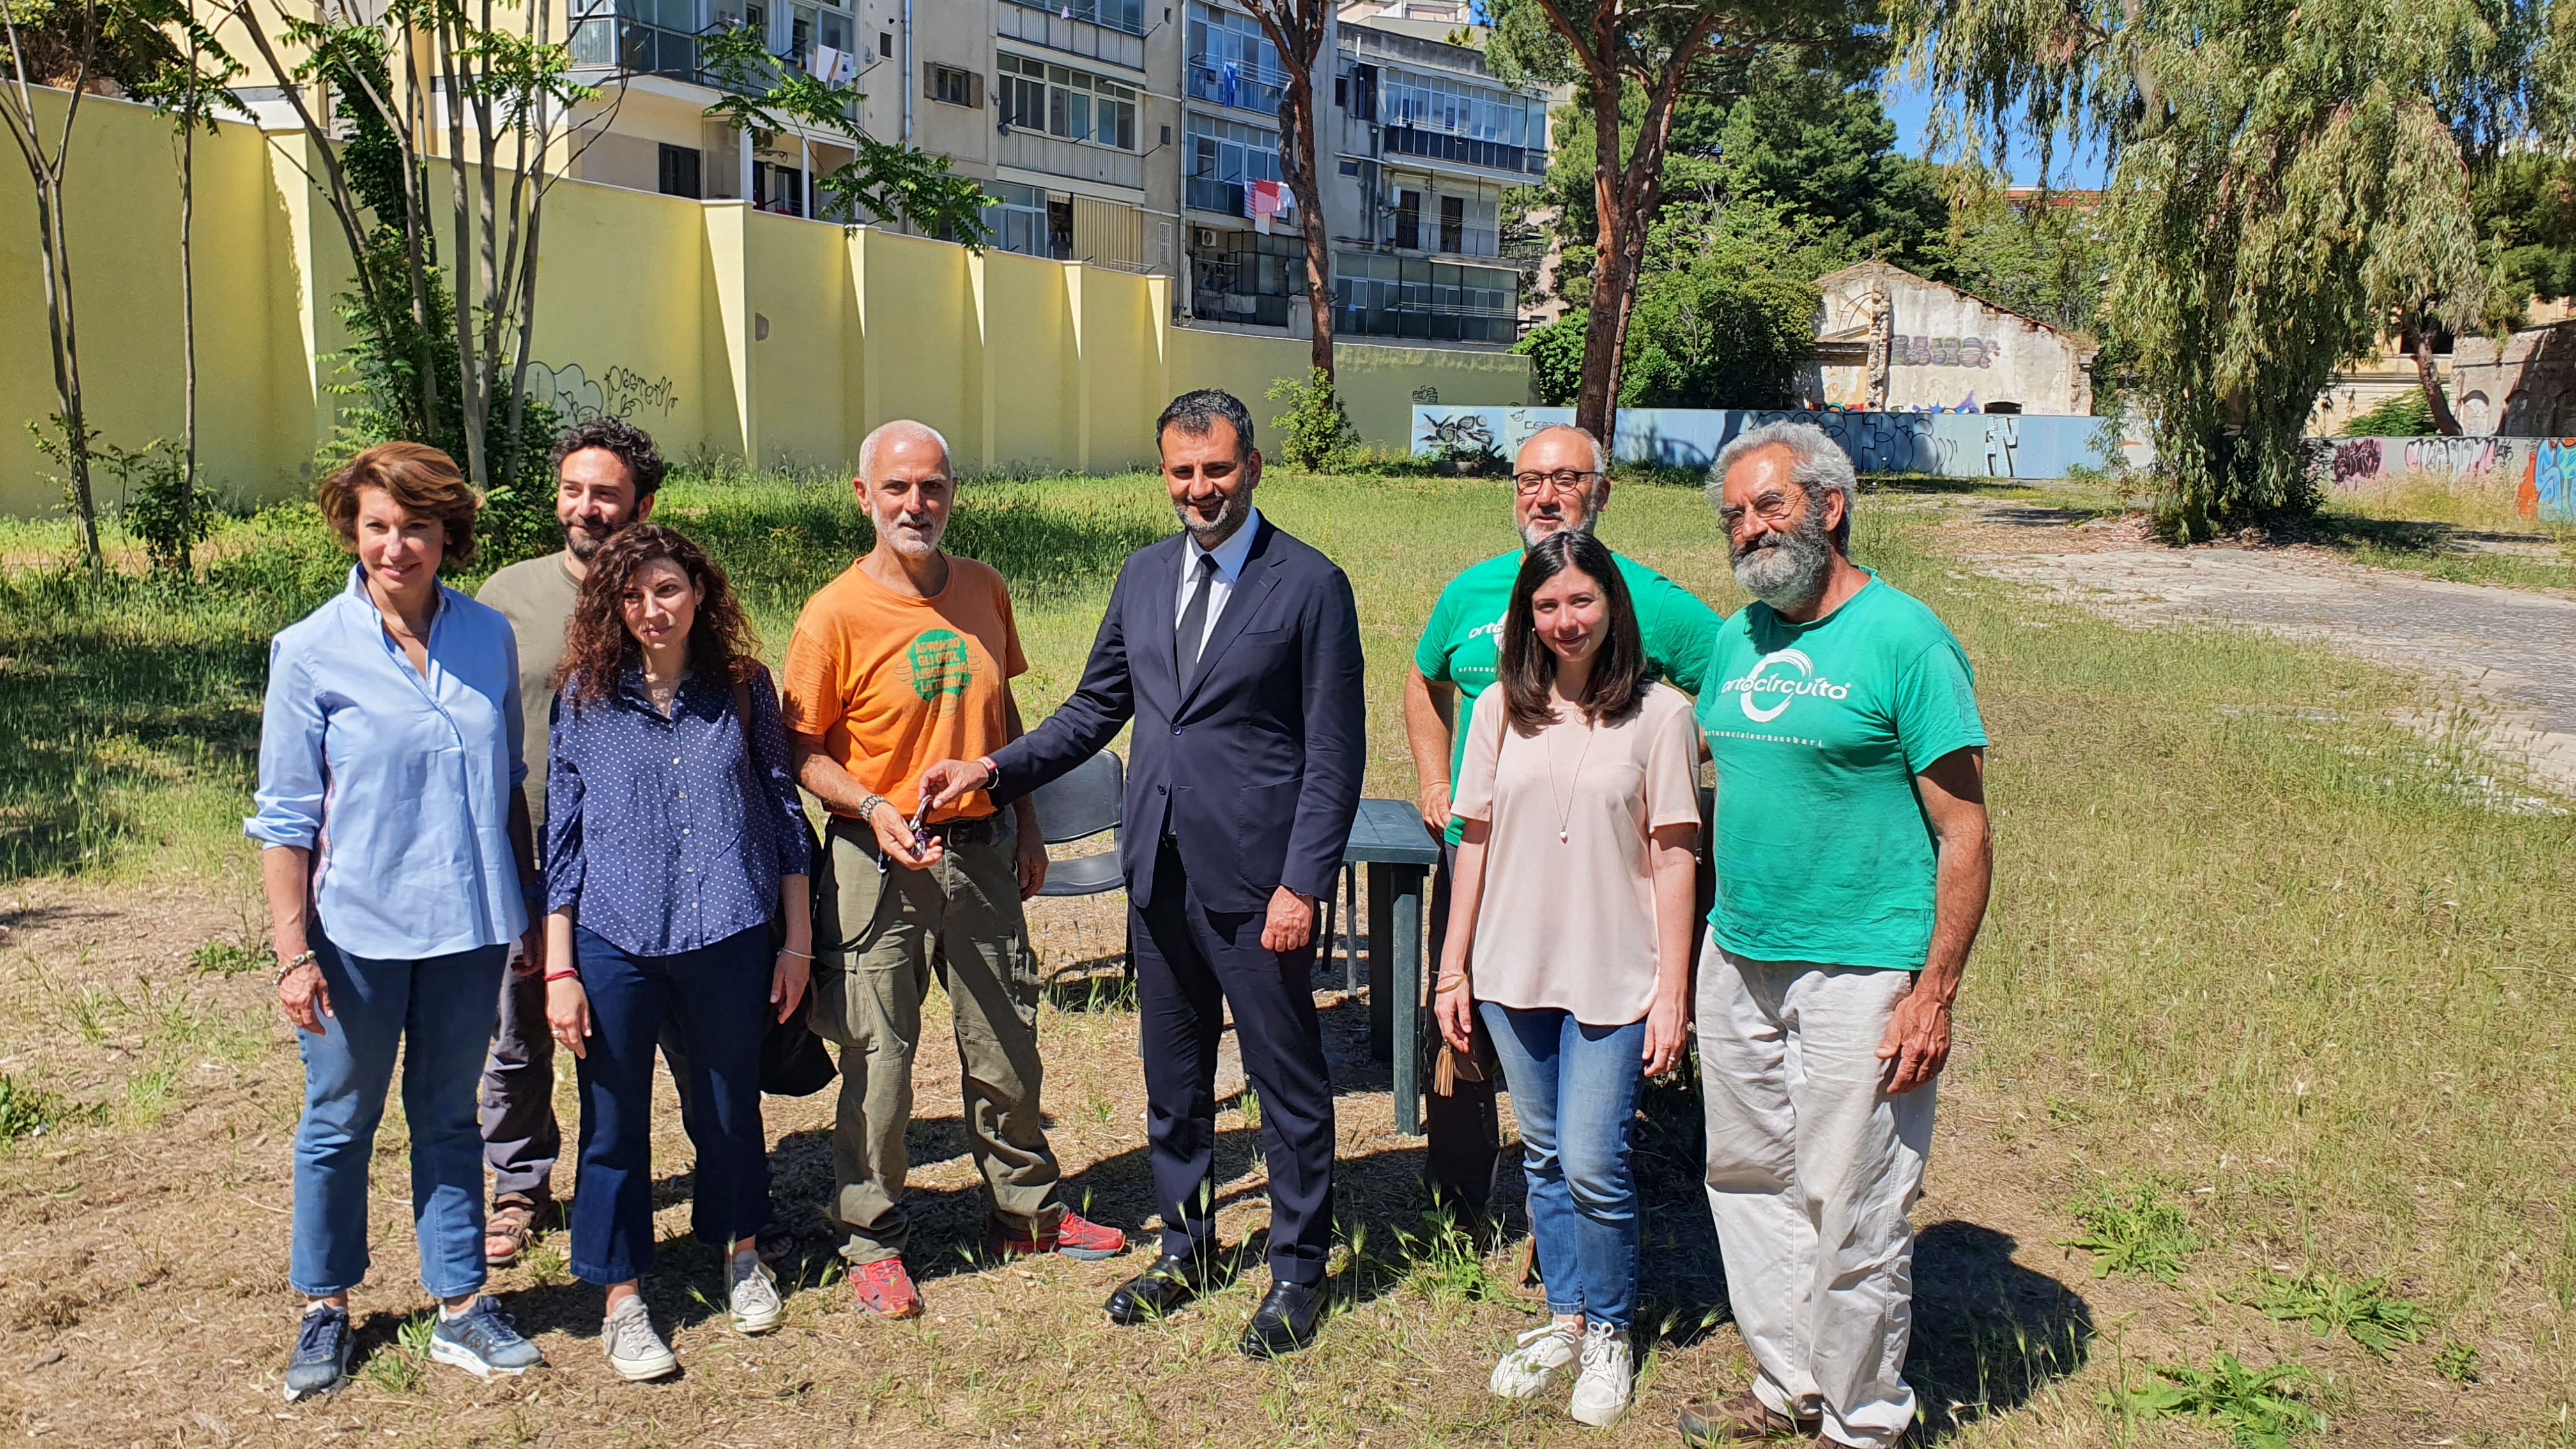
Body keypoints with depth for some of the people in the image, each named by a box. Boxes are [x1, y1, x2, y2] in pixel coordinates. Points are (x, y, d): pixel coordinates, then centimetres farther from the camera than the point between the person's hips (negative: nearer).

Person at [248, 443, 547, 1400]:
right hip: (357, 933, -2)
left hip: (467, 927, 3)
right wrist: (292, 953, -10)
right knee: (340, 1124, 12)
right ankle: (324, 1312, 30)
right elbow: (285, 817, -6)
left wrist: (532, 909, 11)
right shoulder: (310, 652, -8)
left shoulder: (488, 638, 1)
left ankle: (462, 1310, 25)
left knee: (448, 1117, 14)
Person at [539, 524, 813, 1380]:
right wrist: (559, 970, -1)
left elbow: (783, 813, 6)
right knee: (615, 1125, 7)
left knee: (729, 1109, 15)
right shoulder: (584, 699, 0)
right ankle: (622, 1301, 25)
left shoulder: (744, 689, 2)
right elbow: (560, 837, 2)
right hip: (615, 946, 0)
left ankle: (742, 1253, 39)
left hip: (728, 940, 1)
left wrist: (797, 940, 6)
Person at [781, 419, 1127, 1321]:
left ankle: (1025, 1211, 33)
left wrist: (1025, 825, 14)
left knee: (1006, 1045, 14)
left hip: (981, 851, 5)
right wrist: (871, 808, -22)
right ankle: (873, 1240, 21)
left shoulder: (983, 592, 5)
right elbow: (802, 749, -6)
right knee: (878, 1059, 2)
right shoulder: (837, 614, -10)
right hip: (879, 863, -4)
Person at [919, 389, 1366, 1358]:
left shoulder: (1311, 586, -8)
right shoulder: (1144, 576, 9)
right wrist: (994, 768, 5)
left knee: (1287, 1079, 7)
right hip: (1160, 870, 6)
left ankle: (1298, 1270, 25)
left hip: (1257, 877, -5)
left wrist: (1302, 885, -15)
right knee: (1173, 1076, 17)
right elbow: (1096, 706, 17)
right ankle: (1186, 1247, 36)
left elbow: (1336, 754, -10)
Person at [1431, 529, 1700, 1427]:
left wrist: (1672, 993, -8)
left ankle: (1609, 1333, 21)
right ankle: (1565, 1318, 32)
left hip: (1613, 979, -3)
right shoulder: (1502, 710, 3)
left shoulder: (1659, 714, -6)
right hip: (1514, 970, 4)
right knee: (1545, 1158, 14)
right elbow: (1476, 841, 6)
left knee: (1592, 1165, -3)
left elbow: (1673, 857, -6)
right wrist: (1453, 968, 5)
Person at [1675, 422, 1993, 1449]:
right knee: (1747, 1181, 15)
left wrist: (1935, 994, -15)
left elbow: (1966, 836, -10)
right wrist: (1702, 949, 12)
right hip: (1737, 962, 7)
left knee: (1851, 1211, 1)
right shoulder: (1736, 639, 10)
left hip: (1860, 974, -7)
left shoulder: (1905, 640, -10)